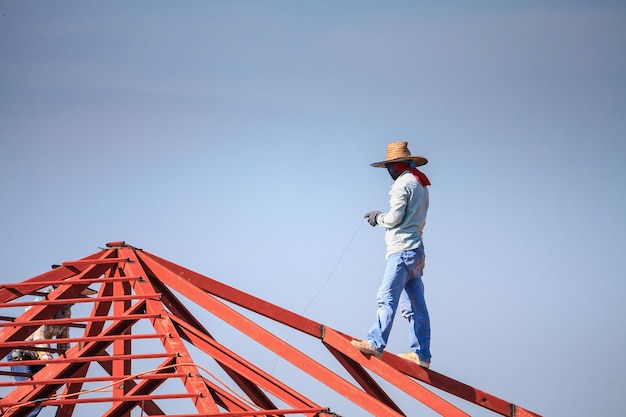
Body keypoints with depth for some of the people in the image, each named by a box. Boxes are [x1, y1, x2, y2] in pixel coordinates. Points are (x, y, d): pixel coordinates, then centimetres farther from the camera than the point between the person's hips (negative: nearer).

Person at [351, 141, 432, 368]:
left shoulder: (403, 184, -8)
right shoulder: (421, 185, 22)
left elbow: (394, 219, -12)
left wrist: (379, 217, 7)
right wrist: (381, 217, 20)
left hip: (403, 249, -10)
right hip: (416, 249, 10)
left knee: (387, 297, -20)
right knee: (415, 305, 7)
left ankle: (375, 342, -31)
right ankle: (421, 354, 6)